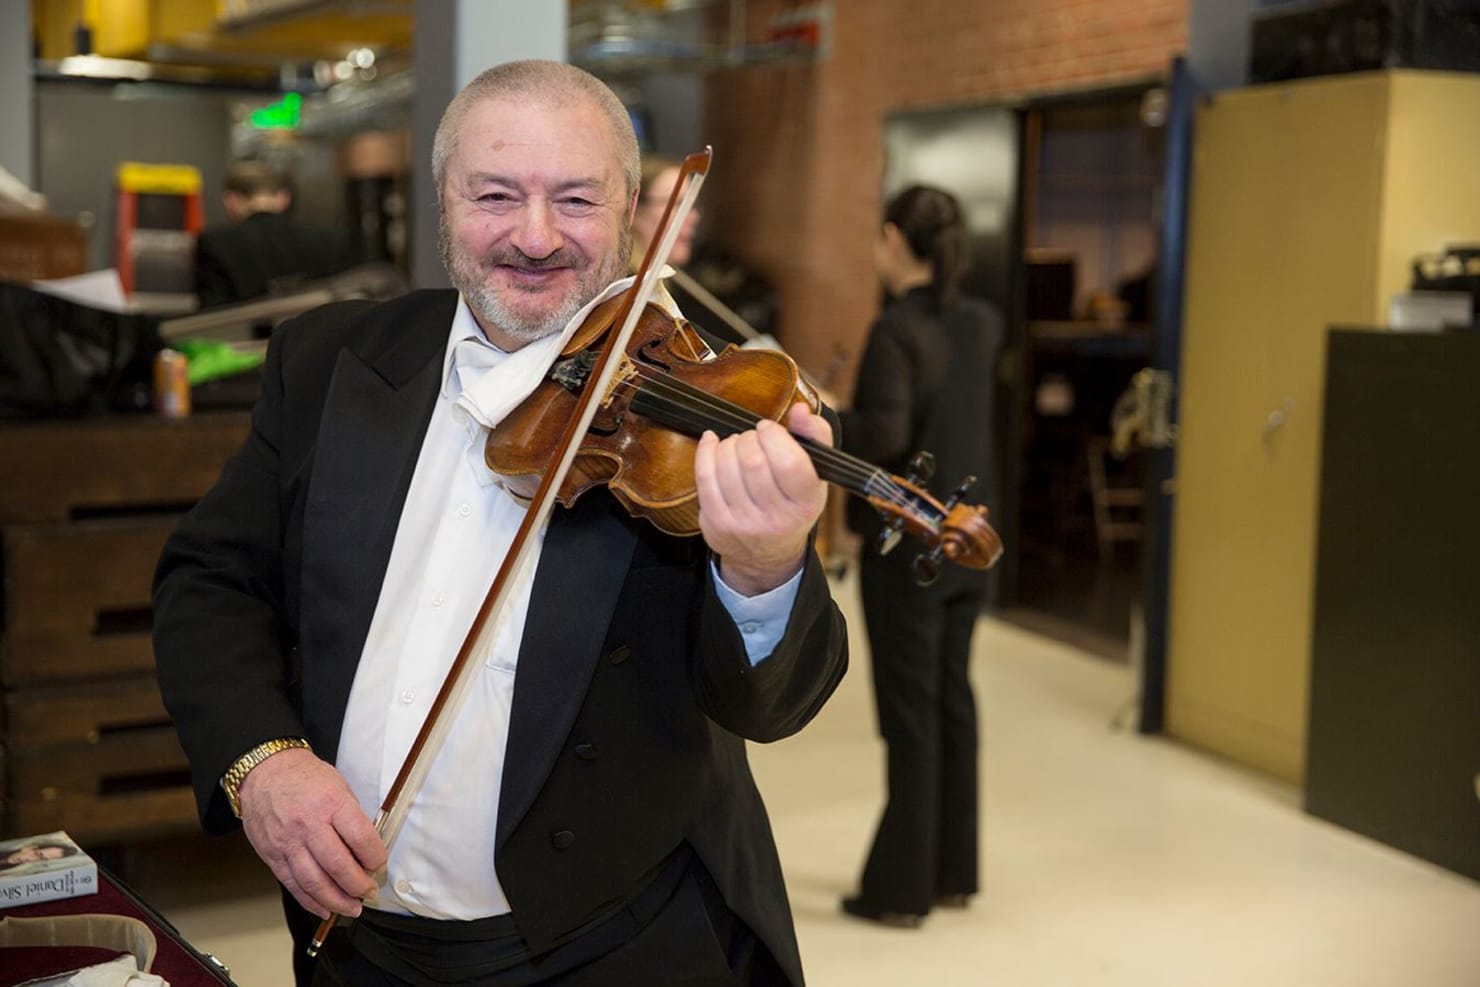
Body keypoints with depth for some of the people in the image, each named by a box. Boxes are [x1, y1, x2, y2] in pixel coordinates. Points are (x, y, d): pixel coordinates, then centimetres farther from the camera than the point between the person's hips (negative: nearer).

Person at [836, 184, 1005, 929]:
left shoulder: (896, 330, -16)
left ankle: (902, 887, 10)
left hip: (905, 546, -7)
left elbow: (883, 437, -25)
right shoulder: (984, 324, 5)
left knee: (910, 710, 0)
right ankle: (953, 871, 26)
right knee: (952, 698, 15)